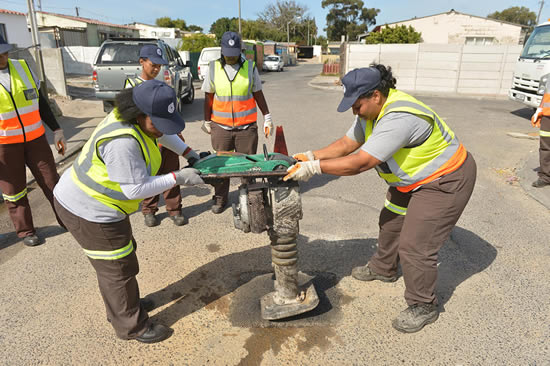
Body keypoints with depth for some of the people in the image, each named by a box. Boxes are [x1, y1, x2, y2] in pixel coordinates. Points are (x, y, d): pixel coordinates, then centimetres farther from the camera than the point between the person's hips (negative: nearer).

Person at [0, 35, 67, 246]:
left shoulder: (23, 68, 2)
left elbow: (40, 102, 10)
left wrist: (56, 129, 8)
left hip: (35, 138, 2)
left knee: (52, 182, 6)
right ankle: (25, 231, 25)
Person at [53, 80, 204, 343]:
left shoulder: (138, 119, -4)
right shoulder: (122, 142, -34)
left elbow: (163, 134, 17)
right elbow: (136, 189, -29)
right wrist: (178, 177, -25)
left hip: (94, 201, 10)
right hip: (89, 211, -10)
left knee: (123, 252, 24)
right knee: (118, 269, 3)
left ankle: (123, 307, 46)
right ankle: (132, 326, 23)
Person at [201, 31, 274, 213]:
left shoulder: (250, 67, 2)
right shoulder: (213, 68, 3)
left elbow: (258, 94, 8)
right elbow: (209, 97, 10)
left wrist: (267, 118, 7)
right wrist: (207, 121, 12)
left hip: (247, 126, 0)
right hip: (220, 126, 1)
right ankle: (220, 200, 23)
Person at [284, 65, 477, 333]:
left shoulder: (399, 118, -36)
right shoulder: (373, 110, -4)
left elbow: (360, 163, -37)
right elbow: (347, 143, 1)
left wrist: (314, 168, -32)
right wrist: (312, 156, -11)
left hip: (445, 182, -10)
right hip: (412, 179, 10)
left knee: (415, 246, -9)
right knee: (390, 222, 22)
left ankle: (423, 307, 14)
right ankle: (383, 269, 47)